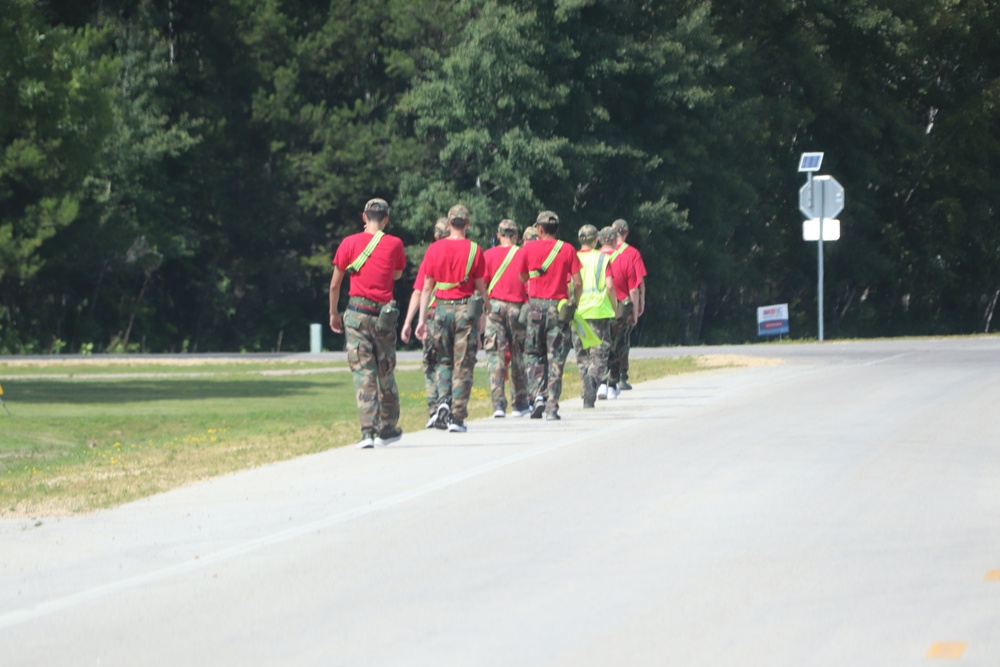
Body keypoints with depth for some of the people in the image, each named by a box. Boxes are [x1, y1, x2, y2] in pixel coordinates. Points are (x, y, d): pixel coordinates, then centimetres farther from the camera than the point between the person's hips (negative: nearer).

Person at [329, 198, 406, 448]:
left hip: (357, 312, -1)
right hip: (384, 314, 1)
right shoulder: (394, 244, 1)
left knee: (362, 372, -3)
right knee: (386, 372, 13)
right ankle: (387, 429, 22)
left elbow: (335, 284, 5)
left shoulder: (350, 243, 1)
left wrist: (333, 313, 19)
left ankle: (367, 430, -15)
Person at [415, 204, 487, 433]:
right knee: (463, 366, 3)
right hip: (466, 309, -2)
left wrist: (422, 320, 8)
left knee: (444, 361, 18)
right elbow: (480, 287, -1)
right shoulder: (474, 250, -4)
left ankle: (443, 400, -4)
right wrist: (481, 317, 11)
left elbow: (427, 288, 4)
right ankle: (457, 417, 1)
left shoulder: (434, 249, 1)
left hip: (442, 309, 2)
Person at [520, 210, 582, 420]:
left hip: (536, 304, 0)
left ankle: (538, 394, -8)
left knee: (533, 354, 12)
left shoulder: (529, 248, 0)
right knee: (556, 358, 3)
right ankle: (552, 406, -1)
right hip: (559, 306, 0)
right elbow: (577, 282, -2)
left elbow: (523, 277, 7)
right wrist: (573, 304, 10)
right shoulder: (567, 249, 1)